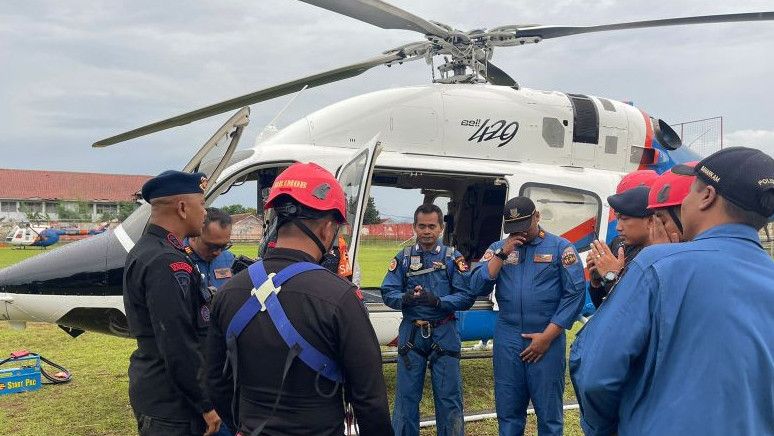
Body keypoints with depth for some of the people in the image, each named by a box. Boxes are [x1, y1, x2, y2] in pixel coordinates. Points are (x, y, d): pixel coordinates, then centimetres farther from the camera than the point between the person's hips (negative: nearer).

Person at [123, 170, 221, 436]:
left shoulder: (144, 249, 8)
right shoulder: (167, 264, -24)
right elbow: (178, 347, -26)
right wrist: (206, 404, -19)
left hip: (151, 392, 10)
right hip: (171, 407, -10)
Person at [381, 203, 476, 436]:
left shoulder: (453, 258, 0)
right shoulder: (403, 258, 5)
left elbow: (467, 296, -8)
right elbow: (388, 293, -2)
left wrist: (438, 301, -23)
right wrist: (405, 298, -23)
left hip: (444, 334, -1)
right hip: (411, 332, 2)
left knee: (448, 396, 4)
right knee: (406, 394, 8)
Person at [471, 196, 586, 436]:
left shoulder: (560, 247, -1)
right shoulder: (497, 248, 9)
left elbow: (575, 292, -6)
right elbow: (478, 286, 0)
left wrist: (547, 336, -10)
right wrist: (502, 254, -10)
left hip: (546, 339, -3)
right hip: (507, 340, 3)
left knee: (549, 412, 5)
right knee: (508, 410, 12)